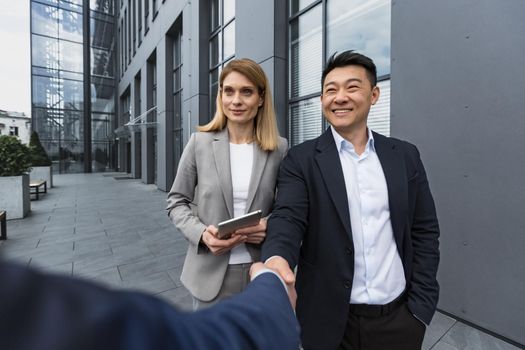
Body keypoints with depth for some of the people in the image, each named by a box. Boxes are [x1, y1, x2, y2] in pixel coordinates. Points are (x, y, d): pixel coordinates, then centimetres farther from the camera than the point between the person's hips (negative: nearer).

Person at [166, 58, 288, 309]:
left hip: (261, 272, 1)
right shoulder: (199, 142, -6)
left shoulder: (279, 148, -5)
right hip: (211, 271, 0)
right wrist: (201, 233, -15)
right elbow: (176, 201, 1)